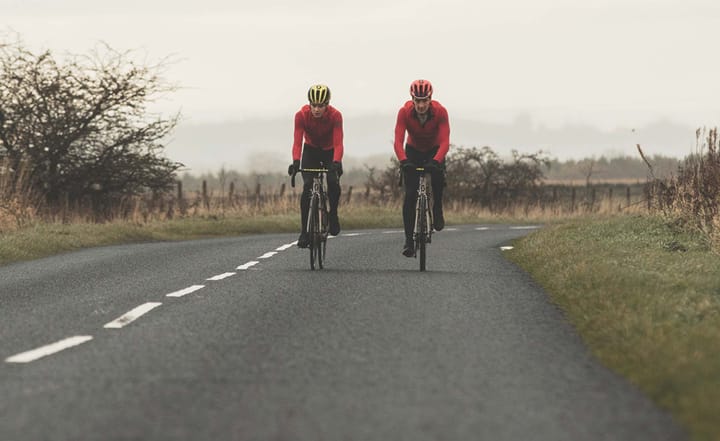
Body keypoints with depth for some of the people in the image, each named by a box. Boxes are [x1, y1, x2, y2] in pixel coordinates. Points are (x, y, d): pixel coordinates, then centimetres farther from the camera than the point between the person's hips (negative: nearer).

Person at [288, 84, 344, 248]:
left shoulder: (335, 115, -28)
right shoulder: (301, 115, -26)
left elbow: (338, 143, -34)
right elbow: (297, 141, -32)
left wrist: (336, 162, -51)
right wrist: (296, 162, -49)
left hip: (330, 152, 0)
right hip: (311, 151, 1)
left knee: (333, 183, -26)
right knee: (307, 187, -19)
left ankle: (333, 215, 0)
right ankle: (304, 231, -16)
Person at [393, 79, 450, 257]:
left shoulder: (440, 112, -28)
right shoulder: (404, 112, -27)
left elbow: (445, 142, -35)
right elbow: (398, 141, -33)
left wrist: (436, 161, -51)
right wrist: (403, 161, -51)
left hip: (434, 150, -1)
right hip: (413, 150, 1)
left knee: (438, 174, -34)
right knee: (410, 195, -13)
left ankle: (437, 210, -7)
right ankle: (409, 240, -9)